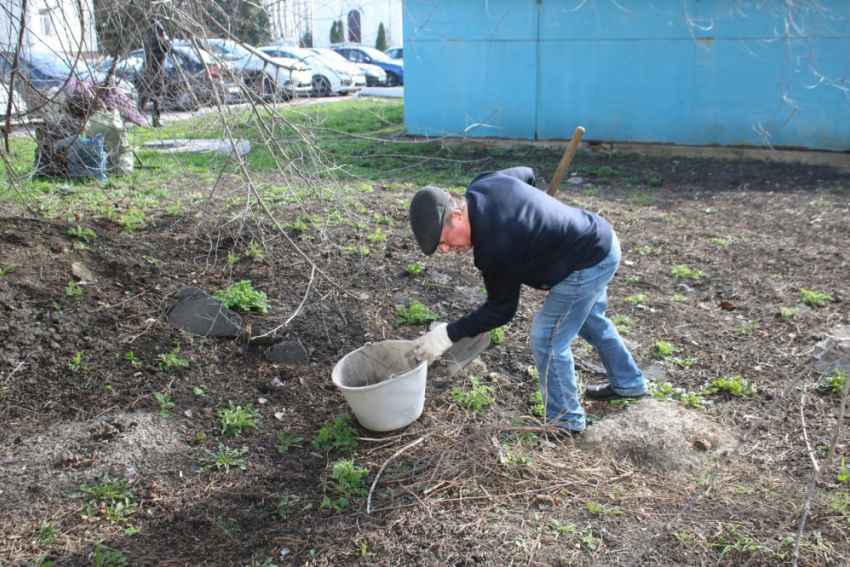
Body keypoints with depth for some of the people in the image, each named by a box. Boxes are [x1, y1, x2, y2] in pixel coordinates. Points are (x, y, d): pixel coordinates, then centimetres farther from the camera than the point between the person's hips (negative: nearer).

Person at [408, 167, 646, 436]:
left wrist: (449, 335, -16)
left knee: (546, 341, -3)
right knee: (590, 319, 30)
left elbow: (501, 310, -19)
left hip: (587, 267, -10)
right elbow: (526, 173, 13)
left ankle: (566, 422, 17)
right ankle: (629, 383, 52)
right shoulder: (482, 184, -9)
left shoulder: (495, 248, -34)